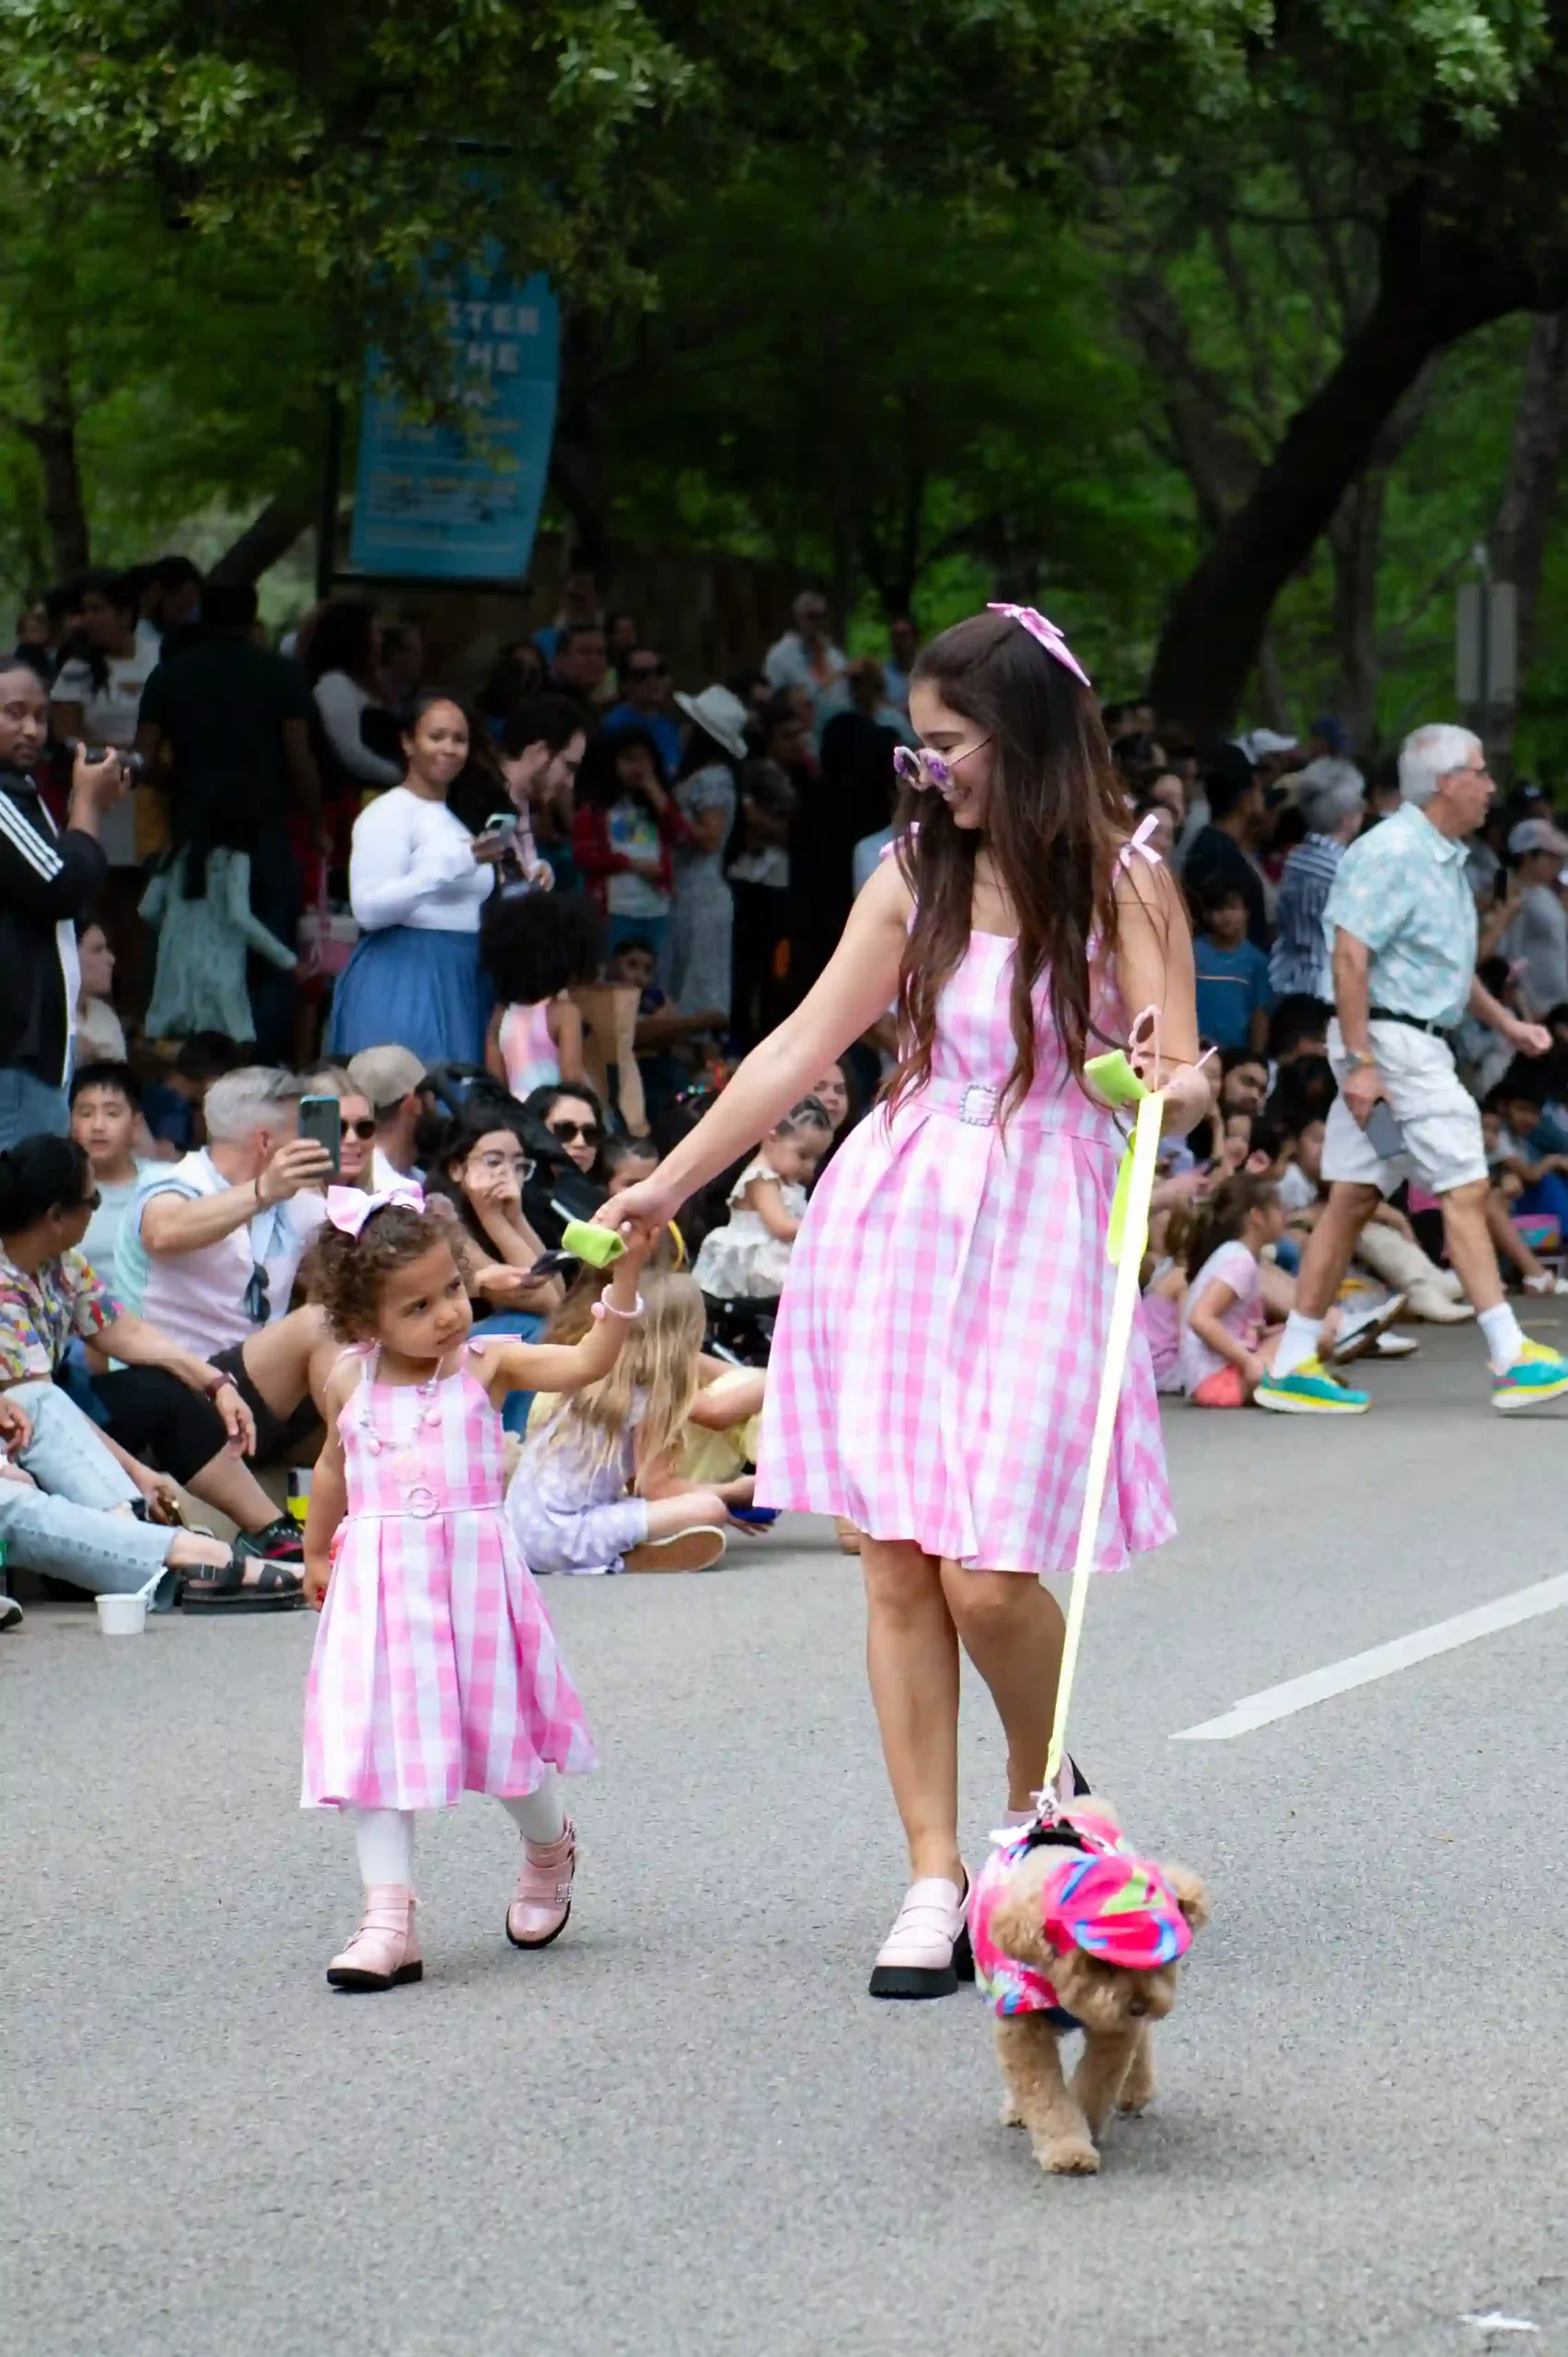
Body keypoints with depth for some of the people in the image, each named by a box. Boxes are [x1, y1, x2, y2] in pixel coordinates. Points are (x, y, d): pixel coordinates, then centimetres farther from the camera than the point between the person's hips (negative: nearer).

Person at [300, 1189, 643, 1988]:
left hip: (474, 1575, -2)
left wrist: (625, 1279, -29)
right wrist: (317, 1552, 34)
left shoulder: (487, 1367, -4)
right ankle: (389, 1921, -2)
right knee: (374, 1738, -4)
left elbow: (586, 1362, -17)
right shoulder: (349, 1384, 4)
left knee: (502, 1734, 6)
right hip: (379, 1586, 2)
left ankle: (548, 1849, 39)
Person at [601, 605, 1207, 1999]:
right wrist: (664, 1188, 14)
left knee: (988, 1575, -11)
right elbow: (804, 1048, 12)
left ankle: (1040, 1793, 20)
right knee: (898, 1567, -1)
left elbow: (1177, 1077, -4)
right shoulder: (918, 877, 7)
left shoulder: (1123, 882, -2)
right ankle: (936, 1877, 7)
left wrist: (1182, 1088, -29)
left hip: (1043, 1230, -3)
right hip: (893, 1218, 4)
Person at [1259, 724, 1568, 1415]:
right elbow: (1349, 956, -20)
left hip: (1417, 1043, 10)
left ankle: (1293, 1366, 9)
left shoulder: (1443, 858, 17)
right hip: (1391, 1040, -10)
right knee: (1465, 1189, -8)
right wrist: (1359, 1062, -24)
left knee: (1353, 1200, 8)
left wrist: (1507, 1024, 23)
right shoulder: (1392, 852, -14)